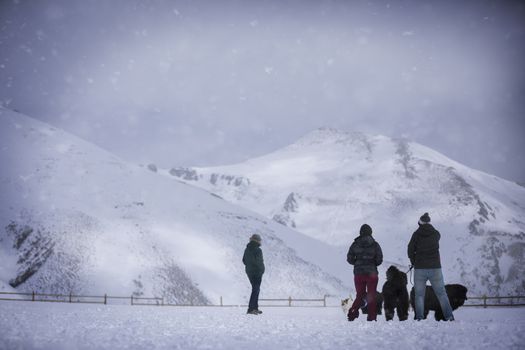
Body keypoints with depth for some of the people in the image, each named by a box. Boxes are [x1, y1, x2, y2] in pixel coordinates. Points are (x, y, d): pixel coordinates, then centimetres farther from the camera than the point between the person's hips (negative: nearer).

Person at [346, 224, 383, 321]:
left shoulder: (355, 244, -1)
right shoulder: (375, 245, -5)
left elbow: (349, 259, 0)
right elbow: (379, 260, -5)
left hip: (358, 273, 2)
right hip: (371, 273, -1)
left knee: (360, 295, 13)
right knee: (371, 297, 9)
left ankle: (352, 313, -4)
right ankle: (371, 318, 5)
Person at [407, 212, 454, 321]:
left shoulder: (416, 234, -2)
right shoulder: (436, 234, 2)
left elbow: (410, 250, -2)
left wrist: (414, 263, 13)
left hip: (419, 268, -1)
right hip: (435, 267, 1)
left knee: (419, 295, 6)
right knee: (441, 293, 8)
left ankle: (419, 317, -2)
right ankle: (449, 316, 2)